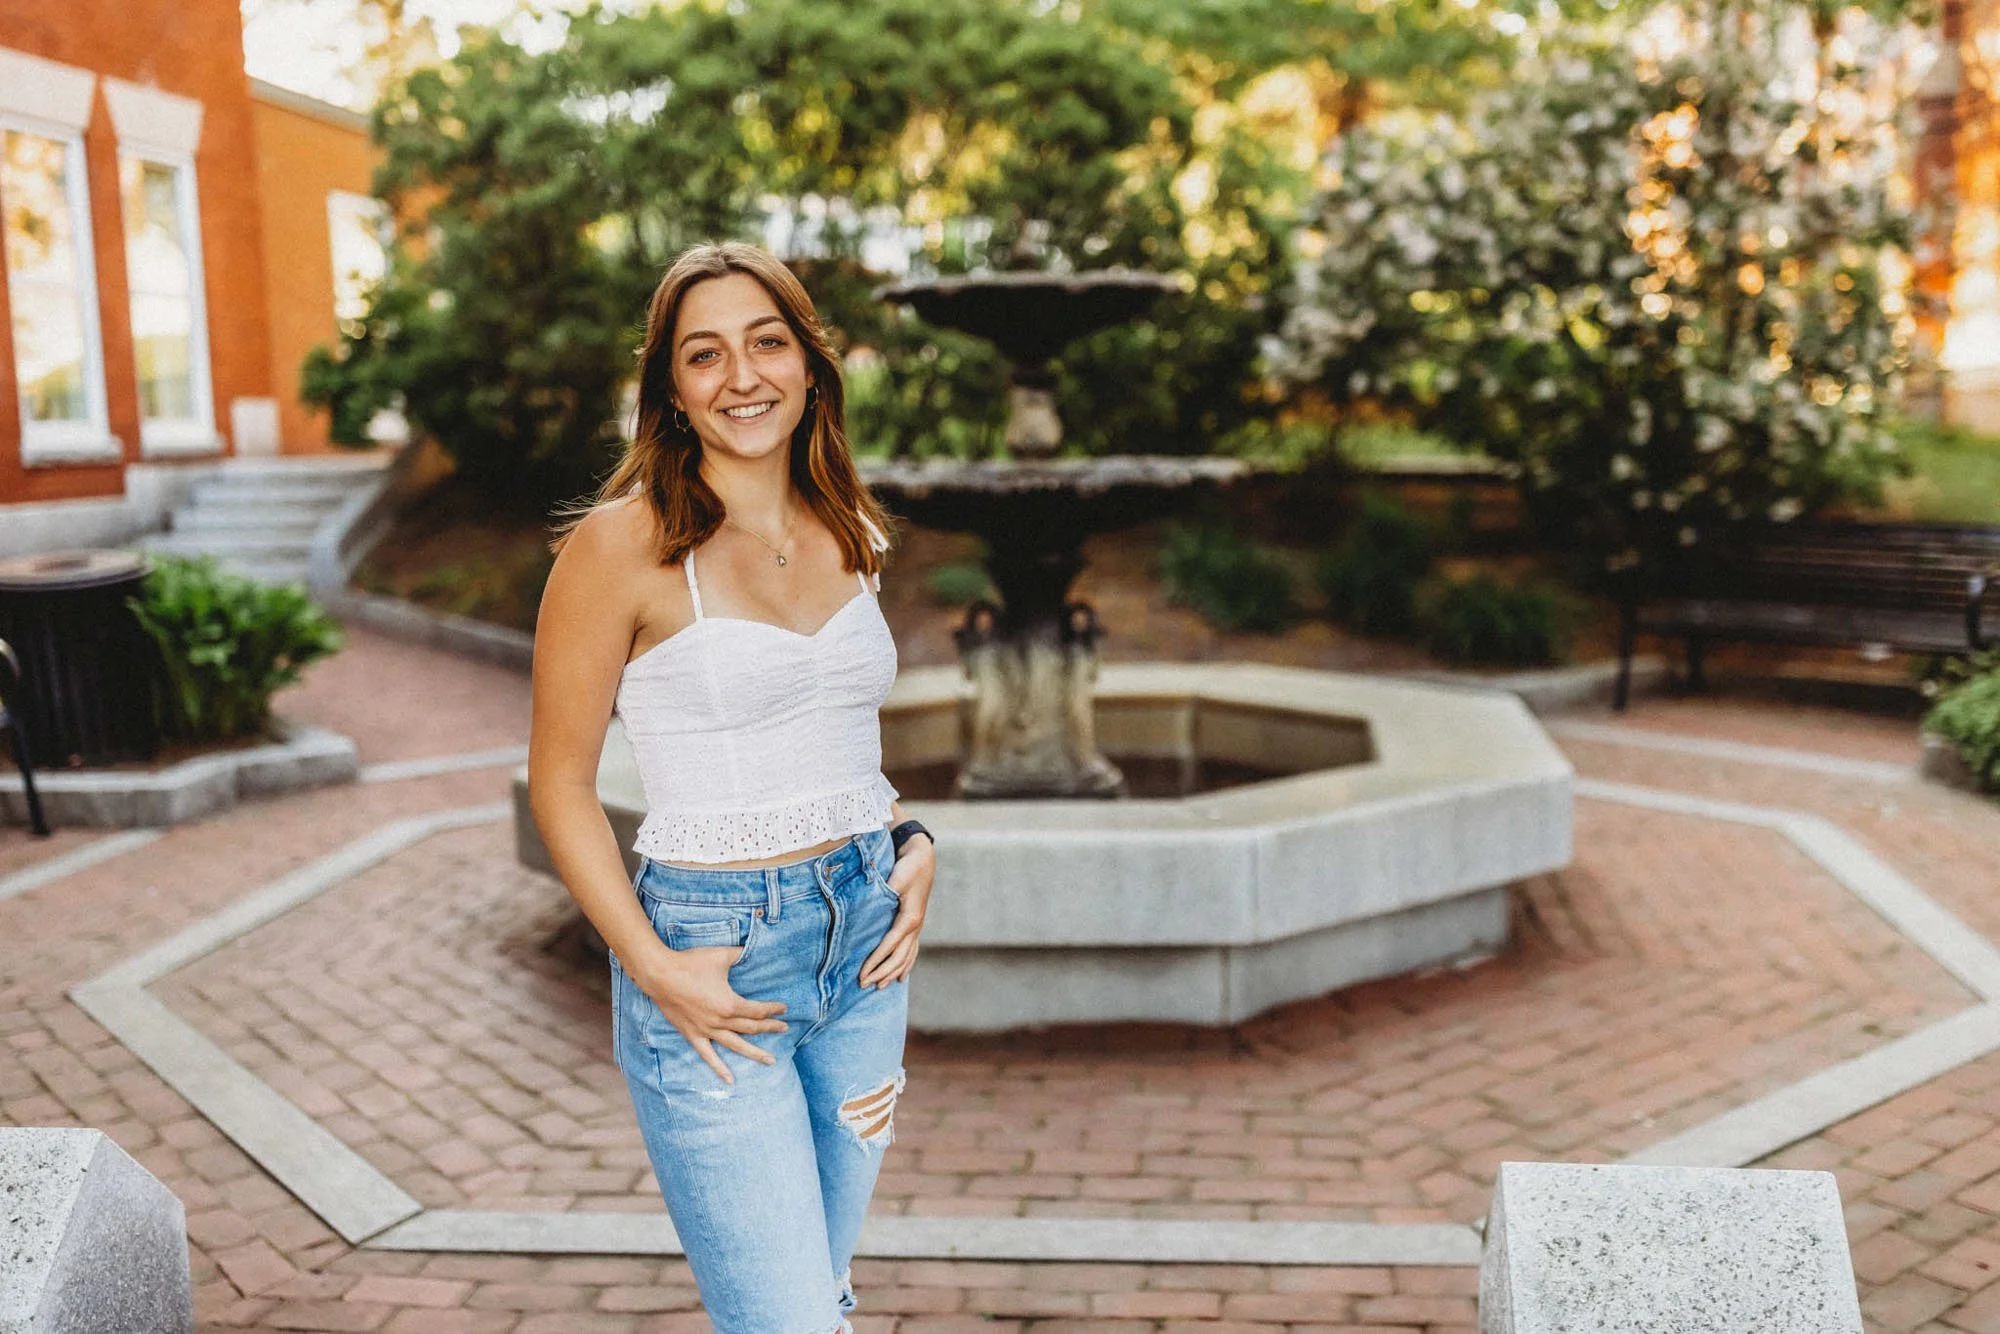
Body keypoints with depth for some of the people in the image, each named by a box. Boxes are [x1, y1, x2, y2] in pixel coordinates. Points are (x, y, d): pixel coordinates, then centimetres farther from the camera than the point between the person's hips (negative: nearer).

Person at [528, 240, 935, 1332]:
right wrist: (653, 969, -16)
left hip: (863, 943, 6)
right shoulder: (624, 545, -12)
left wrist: (910, 844, 4)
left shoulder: (852, 537, 7)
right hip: (715, 963, -6)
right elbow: (559, 786, -8)